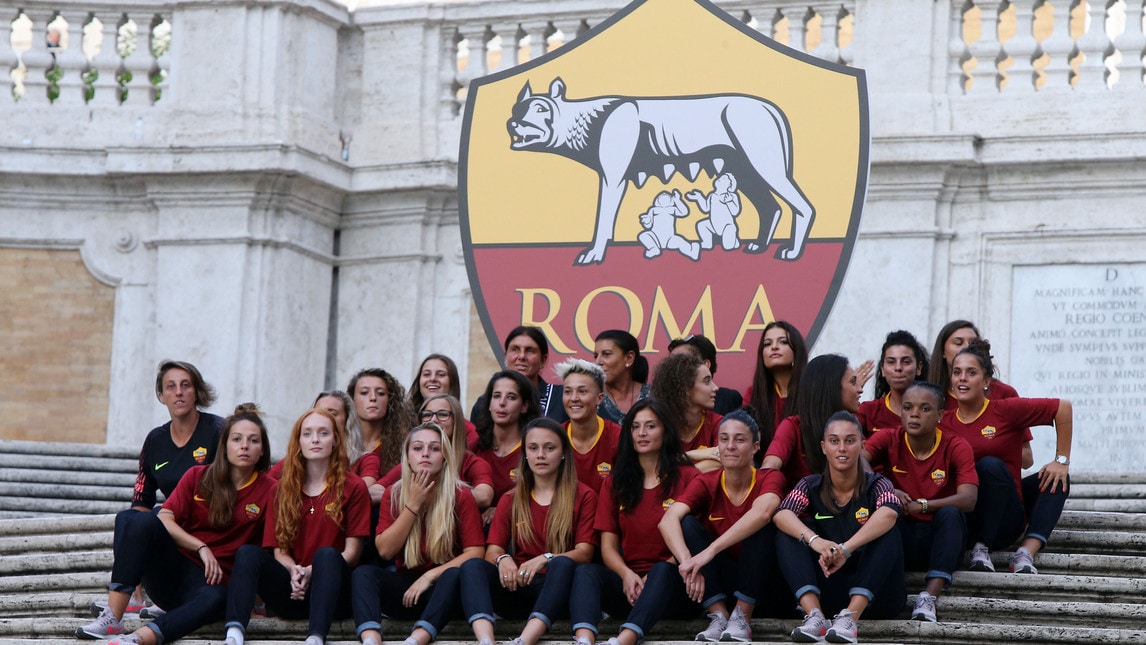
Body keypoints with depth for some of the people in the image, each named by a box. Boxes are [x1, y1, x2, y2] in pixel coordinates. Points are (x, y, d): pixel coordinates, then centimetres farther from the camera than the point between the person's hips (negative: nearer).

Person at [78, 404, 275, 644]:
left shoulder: (268, 490, 4)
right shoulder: (198, 477, 9)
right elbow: (164, 519, -2)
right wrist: (201, 547, -14)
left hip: (212, 580, -2)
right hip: (174, 567, 2)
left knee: (216, 599, -40)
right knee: (143, 524, -28)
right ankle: (112, 617, -36)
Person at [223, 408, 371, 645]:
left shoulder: (353, 487, 5)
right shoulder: (285, 489, 15)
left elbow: (352, 552, -1)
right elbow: (279, 549, 9)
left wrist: (314, 571, -16)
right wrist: (294, 570, -14)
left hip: (329, 589, -3)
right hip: (292, 591, 3)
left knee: (327, 555, -34)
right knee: (248, 553, -23)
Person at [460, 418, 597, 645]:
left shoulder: (583, 496, 9)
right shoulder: (512, 500, 18)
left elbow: (584, 552, -3)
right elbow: (493, 551, 7)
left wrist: (545, 559, -23)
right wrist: (503, 560, -19)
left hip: (558, 586, -3)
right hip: (518, 588, 3)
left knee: (562, 564, -36)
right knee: (472, 566, -24)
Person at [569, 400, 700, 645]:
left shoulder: (687, 478, 6)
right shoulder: (615, 482, 18)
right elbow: (608, 546, 11)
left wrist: (654, 577, -15)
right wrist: (627, 574, -12)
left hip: (672, 585, -3)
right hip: (627, 586, 3)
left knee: (662, 571, -36)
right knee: (586, 572, -26)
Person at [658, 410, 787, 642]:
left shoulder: (769, 478, -10)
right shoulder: (706, 483, -5)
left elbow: (761, 513, -35)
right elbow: (668, 520, -24)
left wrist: (710, 551, -45)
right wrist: (687, 562, -43)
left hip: (760, 579, -2)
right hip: (719, 580, 2)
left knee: (762, 523, -28)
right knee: (687, 523, -20)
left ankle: (742, 617, -24)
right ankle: (719, 614, -23)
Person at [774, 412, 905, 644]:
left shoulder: (876, 485, -2)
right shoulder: (811, 487, 3)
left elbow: (889, 514, -27)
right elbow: (781, 515, -18)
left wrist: (845, 550, -40)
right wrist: (815, 541, -38)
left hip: (873, 591, -2)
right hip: (826, 589, 2)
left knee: (886, 532, -25)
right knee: (789, 534, -15)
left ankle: (850, 617, -40)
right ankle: (815, 615, -35)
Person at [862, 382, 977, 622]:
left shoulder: (956, 448, -8)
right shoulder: (889, 439, -3)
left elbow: (968, 499, -23)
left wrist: (920, 505, -34)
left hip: (938, 538, 0)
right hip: (900, 537, 1)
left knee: (950, 513, -31)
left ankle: (929, 597, -41)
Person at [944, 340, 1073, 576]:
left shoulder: (1006, 410, -3)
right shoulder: (943, 422, 4)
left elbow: (1063, 407, -1)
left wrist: (1062, 461, -3)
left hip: (1006, 523, 2)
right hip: (964, 522, -2)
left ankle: (1026, 553, -23)